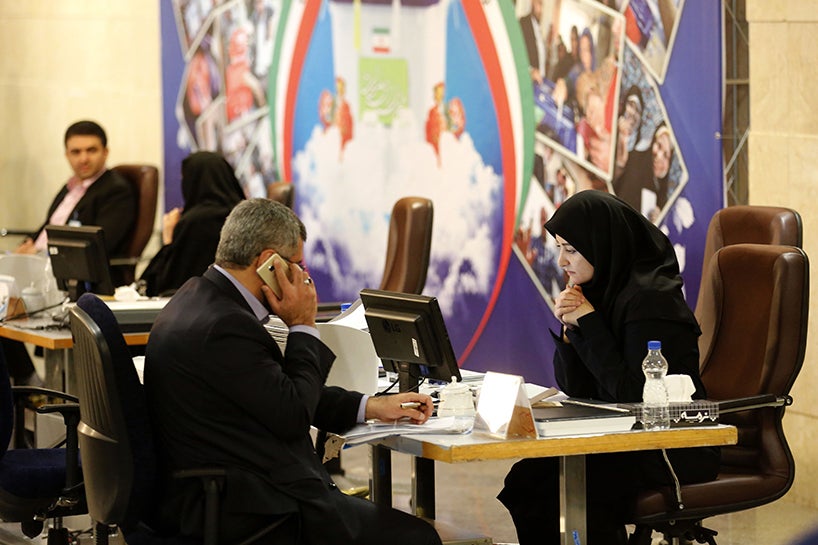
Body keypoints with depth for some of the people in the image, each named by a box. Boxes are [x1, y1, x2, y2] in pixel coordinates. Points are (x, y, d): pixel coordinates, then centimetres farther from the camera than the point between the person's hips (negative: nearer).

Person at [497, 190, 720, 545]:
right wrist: (569, 328, -9)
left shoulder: (650, 299, -19)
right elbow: (573, 389, 9)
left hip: (677, 452, -8)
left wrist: (589, 323, -19)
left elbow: (632, 394, -21)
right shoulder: (600, 289, 7)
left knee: (555, 487, -25)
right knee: (526, 479, -11)